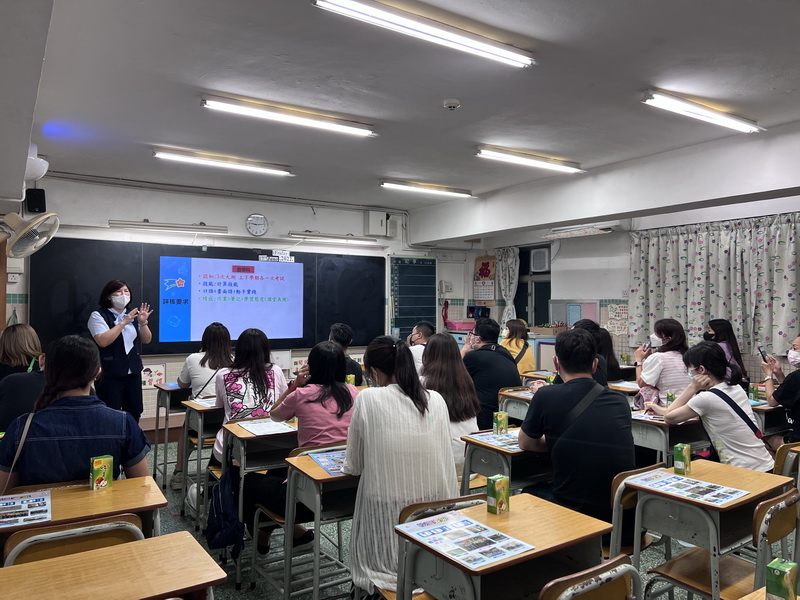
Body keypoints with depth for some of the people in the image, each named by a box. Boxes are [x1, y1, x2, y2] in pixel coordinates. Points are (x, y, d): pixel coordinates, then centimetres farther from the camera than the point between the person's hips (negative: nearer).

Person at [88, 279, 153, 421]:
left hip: (133, 372, 5)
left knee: (135, 412, 11)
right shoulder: (98, 315, -7)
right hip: (109, 375, -5)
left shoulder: (133, 314, 9)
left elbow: (146, 340, 7)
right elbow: (103, 341, -21)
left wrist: (143, 323, -11)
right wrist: (123, 322, -22)